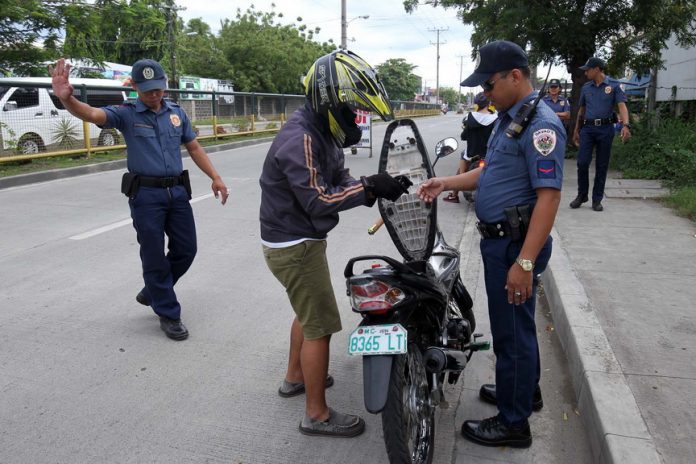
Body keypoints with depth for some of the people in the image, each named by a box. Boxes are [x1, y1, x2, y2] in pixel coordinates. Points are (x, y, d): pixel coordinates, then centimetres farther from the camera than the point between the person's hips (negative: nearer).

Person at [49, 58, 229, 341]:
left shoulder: (176, 113, 9)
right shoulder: (126, 114, -4)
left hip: (178, 191, 5)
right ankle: (168, 314, 19)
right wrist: (66, 98, -42)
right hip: (146, 195, -4)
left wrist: (215, 177, 8)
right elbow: (92, 114, -21)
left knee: (186, 250, 10)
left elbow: (194, 148, 16)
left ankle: (152, 292, 36)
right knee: (154, 256, 4)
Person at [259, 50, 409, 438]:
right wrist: (369, 188, -28)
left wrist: (375, 187, -13)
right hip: (295, 246, -10)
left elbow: (339, 180, 5)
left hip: (302, 240, 11)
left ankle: (295, 377, 45)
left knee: (309, 312, 25)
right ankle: (317, 415, 13)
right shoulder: (300, 139, -24)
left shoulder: (321, 132, 7)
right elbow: (319, 201, -28)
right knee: (321, 326, -2)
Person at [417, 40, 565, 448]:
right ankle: (525, 391, 43)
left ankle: (513, 423, 19)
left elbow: (549, 196, -25)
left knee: (512, 330, 2)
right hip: (500, 240, 10)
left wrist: (525, 262, -28)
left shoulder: (540, 123, -20)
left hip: (517, 245, -10)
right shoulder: (508, 118, 12)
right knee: (515, 324, 23)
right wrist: (446, 183, 7)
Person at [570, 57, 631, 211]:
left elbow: (622, 106, -10)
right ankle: (581, 195, 12)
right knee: (582, 162, -6)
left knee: (602, 165, 4)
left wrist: (626, 125, -26)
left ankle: (597, 199, 12)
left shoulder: (614, 85, 0)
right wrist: (576, 131, 19)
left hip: (605, 129, -2)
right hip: (587, 129, 2)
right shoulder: (586, 87, 11)